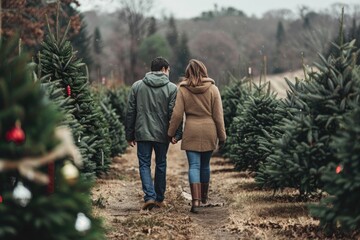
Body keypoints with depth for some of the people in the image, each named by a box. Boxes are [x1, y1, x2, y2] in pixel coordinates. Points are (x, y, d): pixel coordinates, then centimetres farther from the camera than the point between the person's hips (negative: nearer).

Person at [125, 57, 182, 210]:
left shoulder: (137, 86, 3)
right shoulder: (172, 88, -4)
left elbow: (130, 112, 4)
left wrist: (129, 135, 9)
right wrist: (177, 134, -3)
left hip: (142, 133, 0)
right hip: (162, 134, 0)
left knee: (144, 164, 6)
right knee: (161, 164, 14)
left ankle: (149, 197, -11)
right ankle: (159, 199, 22)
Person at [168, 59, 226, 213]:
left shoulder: (183, 90, -3)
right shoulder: (212, 89, -1)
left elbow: (177, 114, -4)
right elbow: (218, 115, 0)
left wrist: (171, 133, 7)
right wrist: (222, 135, 7)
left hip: (191, 132, -1)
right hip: (209, 132, 2)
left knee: (194, 166, -2)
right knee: (205, 164, 17)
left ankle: (196, 200, -16)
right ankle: (204, 196, 32)